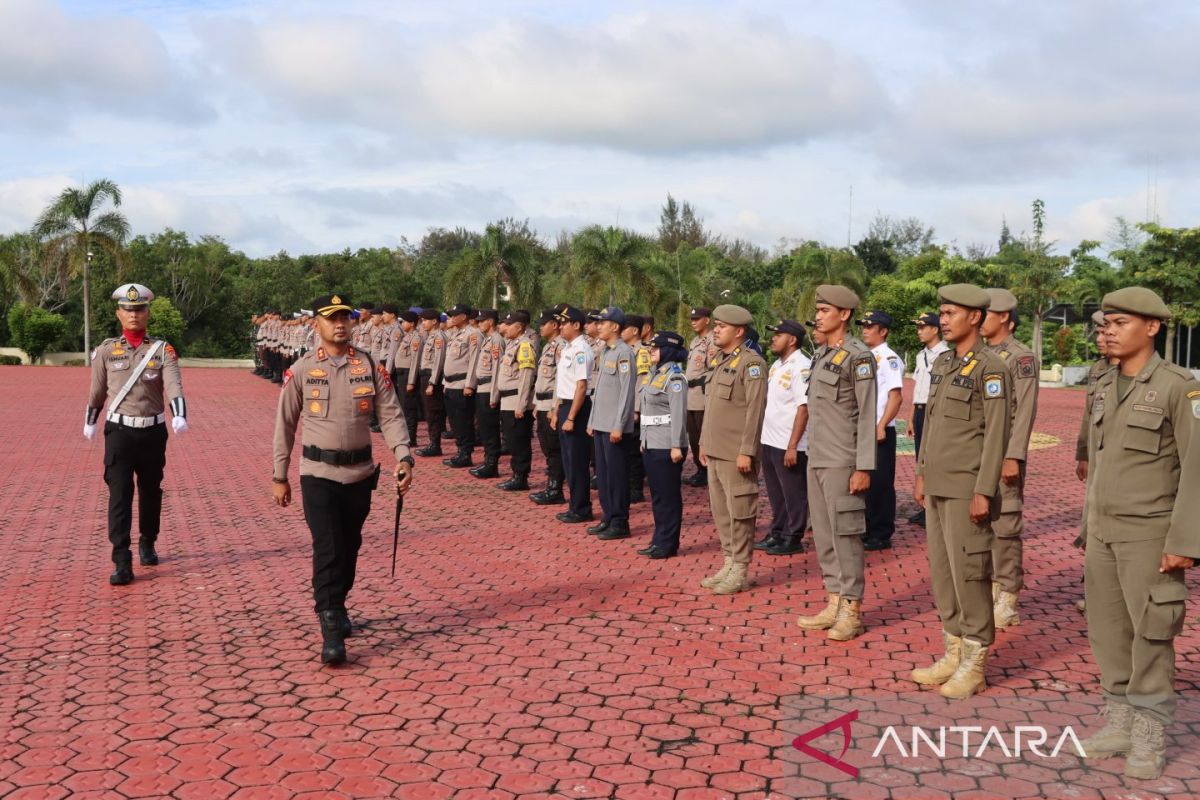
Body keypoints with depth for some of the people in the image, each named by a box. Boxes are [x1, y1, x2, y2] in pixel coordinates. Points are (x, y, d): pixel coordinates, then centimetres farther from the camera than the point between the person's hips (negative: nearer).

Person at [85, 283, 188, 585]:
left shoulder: (163, 350, -1)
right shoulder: (106, 350, 2)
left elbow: (174, 386, -15)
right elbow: (97, 390, 14)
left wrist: (180, 416, -32)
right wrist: (90, 422, 23)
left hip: (153, 432, 1)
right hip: (119, 431, -1)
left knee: (151, 492, 14)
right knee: (120, 495, -8)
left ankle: (147, 543, 36)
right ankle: (122, 563, -8)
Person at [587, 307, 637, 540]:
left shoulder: (624, 352, -12)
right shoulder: (604, 352, 15)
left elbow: (626, 392, -17)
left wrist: (619, 426, -19)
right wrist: (592, 421, 17)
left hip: (614, 426, -9)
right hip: (600, 424, 9)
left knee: (616, 475, -2)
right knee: (602, 474, 12)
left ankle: (620, 523, 5)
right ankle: (608, 518, 21)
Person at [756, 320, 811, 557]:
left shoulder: (802, 367, -15)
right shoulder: (777, 364, 12)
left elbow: (804, 408, -19)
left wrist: (792, 446, -21)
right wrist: (764, 437, 14)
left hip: (788, 445, -9)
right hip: (769, 441, 9)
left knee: (793, 494, 4)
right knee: (775, 493, 18)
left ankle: (793, 539, 13)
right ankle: (776, 534, 29)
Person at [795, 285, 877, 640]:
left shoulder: (858, 356, -11)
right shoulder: (821, 355, 13)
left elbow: (867, 415, -14)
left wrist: (864, 467, -18)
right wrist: (810, 453, 17)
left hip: (842, 461, -8)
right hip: (817, 459, 8)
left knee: (845, 534, -2)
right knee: (823, 535, 12)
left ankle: (852, 611, 8)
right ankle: (833, 604, 21)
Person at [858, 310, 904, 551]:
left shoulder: (889, 358, -11)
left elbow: (896, 396, -16)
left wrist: (881, 427, -20)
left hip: (880, 431, -8)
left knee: (880, 483, -1)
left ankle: (882, 535, 8)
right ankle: (866, 531, 23)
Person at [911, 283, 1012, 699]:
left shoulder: (990, 367, -12)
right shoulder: (942, 363, 13)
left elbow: (997, 433, -15)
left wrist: (983, 492, -18)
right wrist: (921, 474, 16)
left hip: (966, 489, -8)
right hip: (937, 486, 8)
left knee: (968, 572, -2)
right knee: (941, 571, 12)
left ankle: (974, 664, 9)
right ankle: (954, 653, 23)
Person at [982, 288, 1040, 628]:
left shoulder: (1021, 357, -9)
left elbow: (1025, 412, -14)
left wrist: (1013, 457, -19)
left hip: (1004, 453, -7)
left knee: (1005, 525, -2)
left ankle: (1009, 601, 7)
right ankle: (992, 588, 23)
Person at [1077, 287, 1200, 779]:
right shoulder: (1105, 388, 9)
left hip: (1149, 536, -6)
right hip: (1104, 532, 6)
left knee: (1150, 637, 2)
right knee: (1108, 632, 10)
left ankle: (1150, 736, 14)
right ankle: (1120, 722, 23)